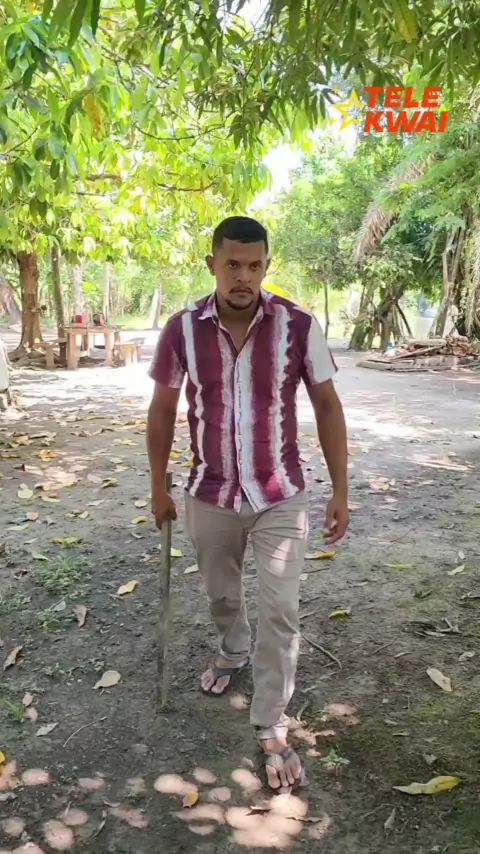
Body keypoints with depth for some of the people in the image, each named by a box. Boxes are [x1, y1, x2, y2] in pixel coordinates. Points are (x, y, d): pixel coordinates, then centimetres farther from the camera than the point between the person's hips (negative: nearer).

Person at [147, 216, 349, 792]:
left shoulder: (298, 326, -15)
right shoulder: (182, 329, -11)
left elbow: (327, 406, -5)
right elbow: (162, 411, 0)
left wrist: (340, 490, -7)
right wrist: (158, 487, 5)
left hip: (281, 497, -2)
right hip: (210, 496, 2)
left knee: (280, 612, 2)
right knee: (220, 594, 23)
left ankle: (272, 729, 20)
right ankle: (233, 652, 55)